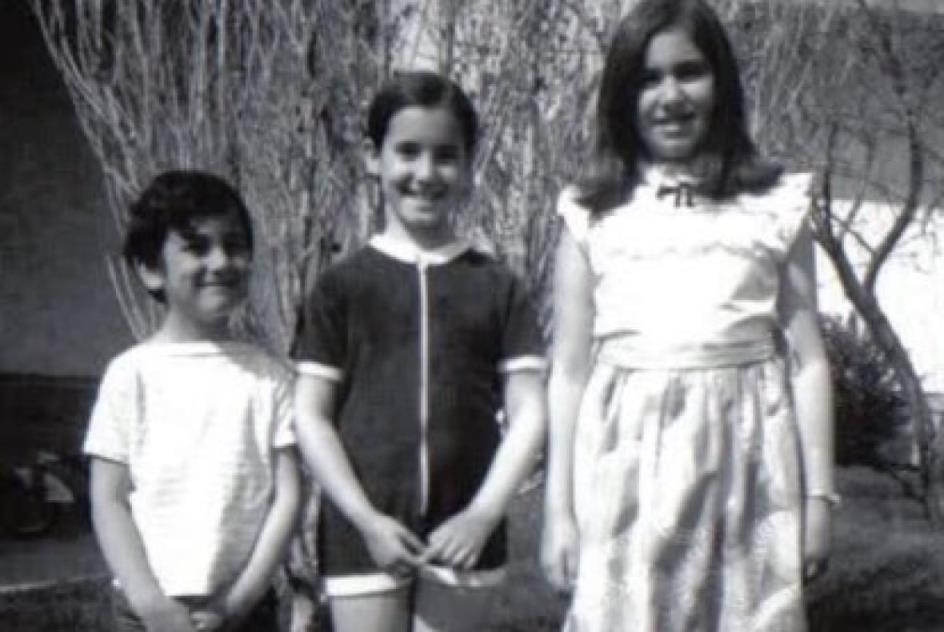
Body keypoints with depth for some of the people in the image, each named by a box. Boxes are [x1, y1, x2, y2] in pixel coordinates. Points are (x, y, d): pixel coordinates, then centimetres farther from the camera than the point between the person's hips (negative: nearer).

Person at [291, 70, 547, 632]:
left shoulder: (497, 288, 3)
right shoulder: (344, 284, 1)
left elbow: (528, 413, 1)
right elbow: (310, 414, -1)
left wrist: (483, 514, -10)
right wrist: (367, 520, -10)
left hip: (462, 532, 1)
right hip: (364, 530, -1)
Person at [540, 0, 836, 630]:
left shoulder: (774, 206, 7)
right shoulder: (594, 216, 7)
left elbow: (807, 359, 7)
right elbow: (569, 370, 7)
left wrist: (819, 493, 4)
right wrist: (558, 507, 5)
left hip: (744, 461, 0)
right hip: (627, 462, 0)